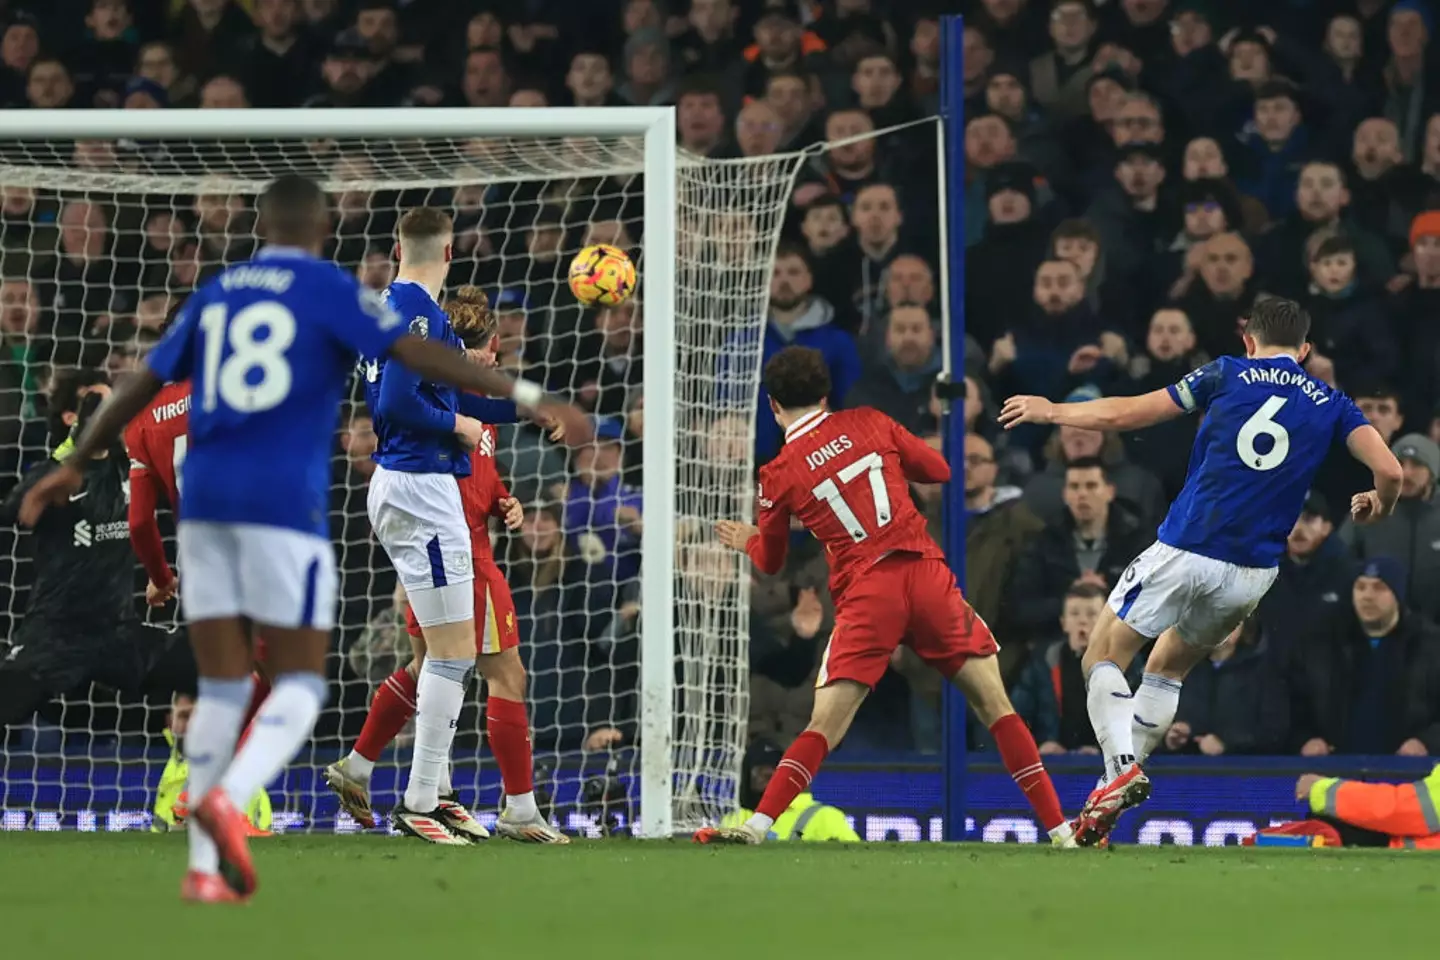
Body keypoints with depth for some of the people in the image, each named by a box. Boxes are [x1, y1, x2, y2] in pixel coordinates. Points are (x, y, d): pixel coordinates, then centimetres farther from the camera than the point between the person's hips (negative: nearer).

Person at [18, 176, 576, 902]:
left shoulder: (217, 293, 17)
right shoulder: (329, 290, 0)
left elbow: (139, 386, 21)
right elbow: (419, 354, -11)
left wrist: (75, 468, 31)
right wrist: (523, 394, -11)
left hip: (206, 503, 5)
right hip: (284, 503, -5)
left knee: (222, 687, 10)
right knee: (300, 686, 1)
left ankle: (204, 867, 3)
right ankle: (228, 802, -27)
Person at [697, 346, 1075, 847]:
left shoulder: (779, 476, 7)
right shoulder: (867, 424, 10)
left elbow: (771, 561, 20)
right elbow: (939, 470, 18)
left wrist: (747, 540, 42)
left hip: (865, 594, -1)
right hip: (926, 571, 1)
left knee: (823, 727, 1)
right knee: (996, 707, 7)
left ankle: (758, 823, -14)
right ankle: (1058, 828, 4)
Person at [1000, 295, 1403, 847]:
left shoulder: (1229, 375, 4)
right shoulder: (1332, 406, 9)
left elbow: (1125, 414, 4)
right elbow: (1389, 471, -3)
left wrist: (1051, 411, 19)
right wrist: (1378, 506, 21)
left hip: (1185, 552, -4)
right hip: (1253, 572, 4)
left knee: (1103, 660, 9)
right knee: (1167, 669, 26)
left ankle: (1122, 768, -15)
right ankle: (1123, 780, 19)